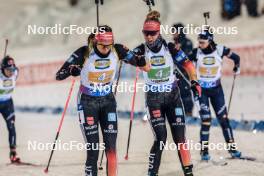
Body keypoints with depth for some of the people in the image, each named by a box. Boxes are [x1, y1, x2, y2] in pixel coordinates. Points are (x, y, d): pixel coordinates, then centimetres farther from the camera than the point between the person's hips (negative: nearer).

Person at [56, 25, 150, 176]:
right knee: (93, 147, -9)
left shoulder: (117, 51, -13)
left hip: (108, 101, 3)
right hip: (88, 102, -3)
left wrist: (141, 61, -29)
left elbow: (146, 67, -6)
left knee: (111, 145, -2)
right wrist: (70, 70, -43)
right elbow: (59, 75, -21)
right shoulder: (84, 53, -21)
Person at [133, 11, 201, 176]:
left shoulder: (170, 48, -9)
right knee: (161, 137, -11)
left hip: (173, 95, 1)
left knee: (179, 136, -2)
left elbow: (188, 64, -3)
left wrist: (194, 81, -17)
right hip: (154, 98, -1)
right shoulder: (142, 50, -8)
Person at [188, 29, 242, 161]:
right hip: (201, 89, -1)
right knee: (206, 120, -9)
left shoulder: (220, 50, -12)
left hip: (216, 89, 1)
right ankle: (204, 150, -1)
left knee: (223, 118, 3)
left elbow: (235, 57, 6)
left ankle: (231, 147, 13)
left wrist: (237, 67, 1)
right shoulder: (196, 52, -13)